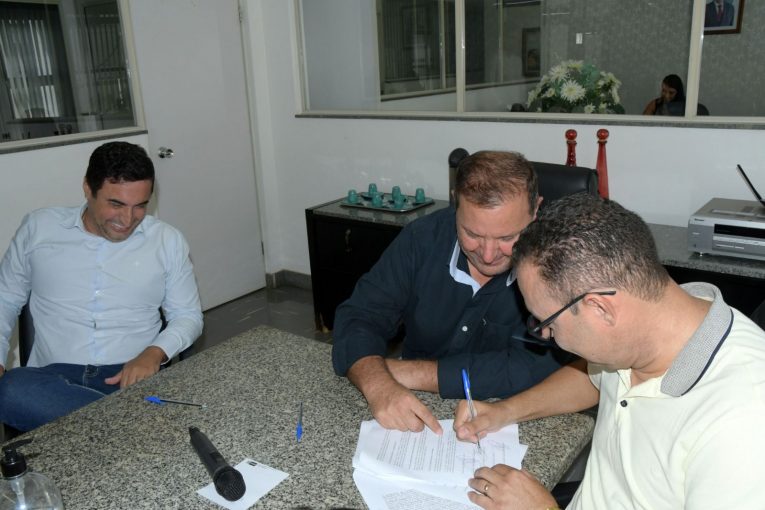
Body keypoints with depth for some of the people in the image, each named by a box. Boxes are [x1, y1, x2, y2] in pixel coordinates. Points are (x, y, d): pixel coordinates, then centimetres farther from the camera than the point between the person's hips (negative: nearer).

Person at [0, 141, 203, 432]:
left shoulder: (168, 241, 5)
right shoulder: (38, 228, 7)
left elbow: (188, 316, 8)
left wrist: (154, 353, -13)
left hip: (133, 376, -3)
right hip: (53, 375, 4)